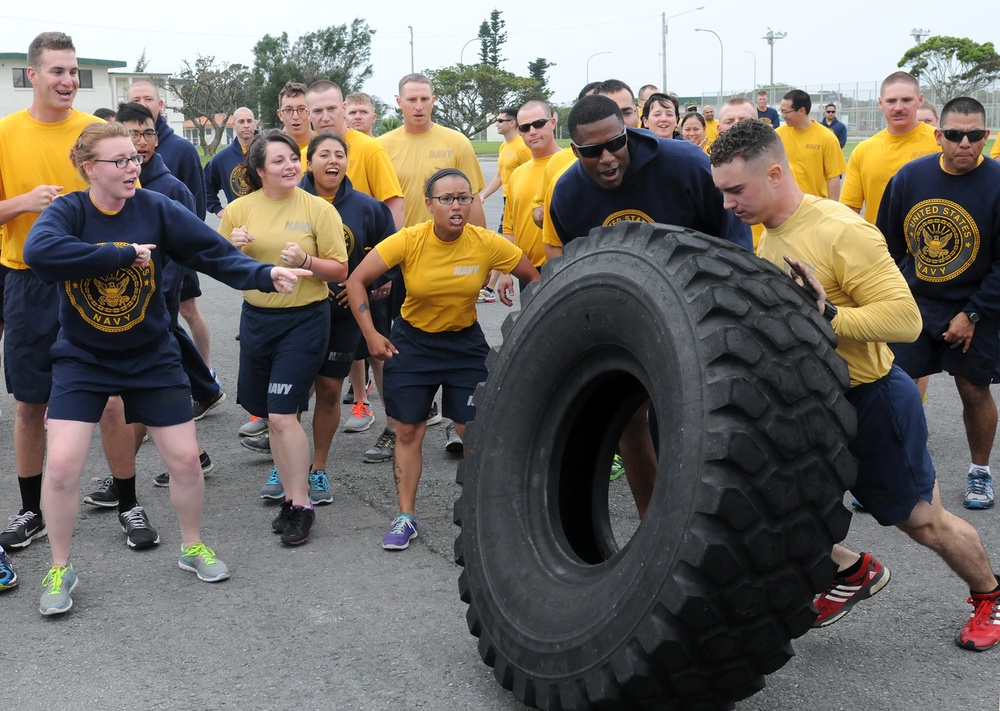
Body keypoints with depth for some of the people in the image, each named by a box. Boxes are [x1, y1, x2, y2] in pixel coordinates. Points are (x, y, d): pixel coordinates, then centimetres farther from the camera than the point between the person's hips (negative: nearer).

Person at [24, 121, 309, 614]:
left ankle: (192, 547, 30)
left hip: (152, 356, 2)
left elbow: (215, 254, -15)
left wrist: (266, 274, -32)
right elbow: (38, 251, -34)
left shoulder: (157, 209, -9)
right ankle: (60, 569, 14)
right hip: (82, 358, -1)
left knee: (185, 458, 3)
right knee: (61, 465, -9)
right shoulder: (67, 212, -13)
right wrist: (124, 254, -33)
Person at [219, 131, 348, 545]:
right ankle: (288, 486, 26)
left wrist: (305, 260, -21)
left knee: (282, 414, -10)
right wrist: (232, 247, -12)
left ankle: (301, 505, 0)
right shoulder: (239, 209, 1)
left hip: (305, 319, -4)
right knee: (270, 413, 11)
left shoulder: (319, 209, -7)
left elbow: (340, 270, -4)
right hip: (255, 317, 4)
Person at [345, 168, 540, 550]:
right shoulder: (408, 241, -20)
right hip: (412, 341, 0)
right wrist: (371, 336, -16)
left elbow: (534, 278, -3)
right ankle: (406, 517, 16)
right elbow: (356, 281, -13)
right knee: (408, 432, 3)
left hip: (466, 342, 0)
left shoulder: (487, 243, -17)